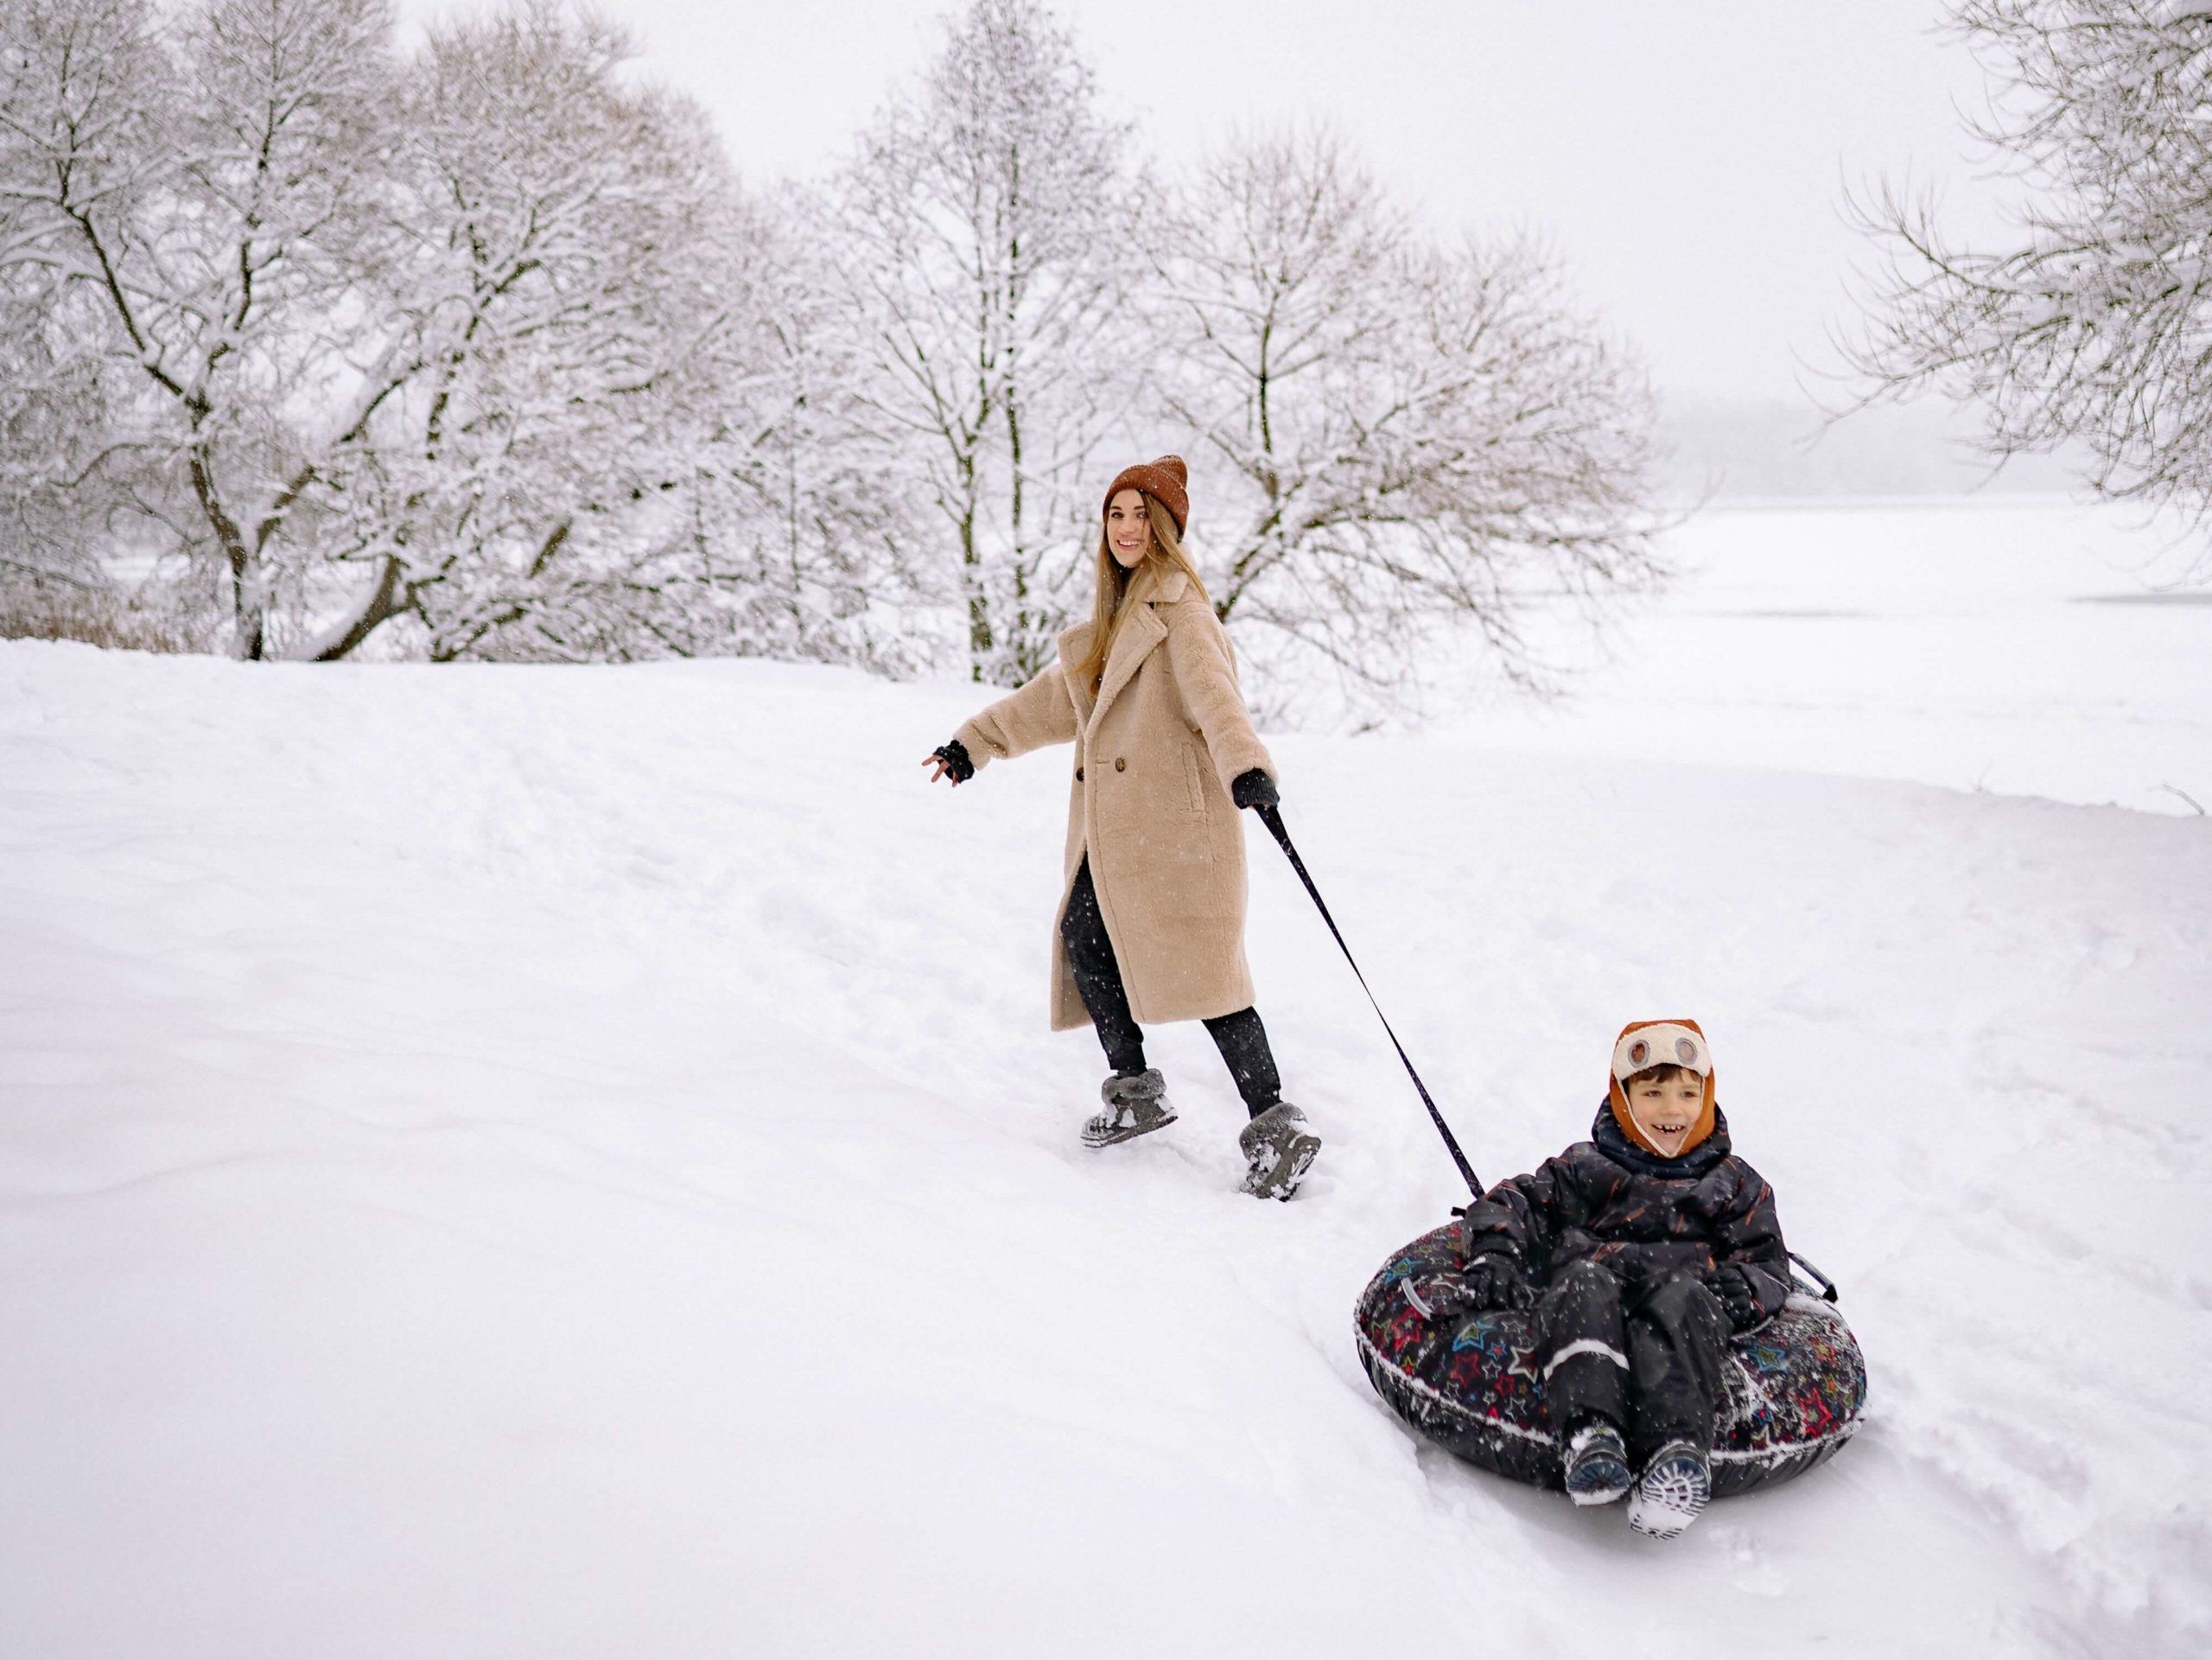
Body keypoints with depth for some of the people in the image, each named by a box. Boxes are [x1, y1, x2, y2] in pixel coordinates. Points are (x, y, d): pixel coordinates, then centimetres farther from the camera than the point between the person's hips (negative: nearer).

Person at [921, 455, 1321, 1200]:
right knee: (1085, 943, 6)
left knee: (1199, 969, -11)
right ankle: (1136, 1091, 23)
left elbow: (1210, 690, -25)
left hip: (1177, 818, -8)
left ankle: (1276, 1125, -4)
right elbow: (1056, 698, 29)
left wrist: (1245, 764, -43)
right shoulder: (1117, 614, 20)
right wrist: (973, 743, 31)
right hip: (1112, 824, 9)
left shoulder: (1179, 607, -6)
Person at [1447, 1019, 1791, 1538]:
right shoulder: (1586, 1168, 24)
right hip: (1592, 1278, 1)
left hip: (1682, 1287, 0)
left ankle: (1677, 1445, -54)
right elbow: (1512, 1203, 17)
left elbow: (1767, 1263, 21)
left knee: (1681, 1300, -37)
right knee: (1583, 1285, -36)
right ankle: (1590, 1431, -53)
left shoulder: (1736, 1184, 26)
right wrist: (1494, 1257, -4)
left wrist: (1741, 1291, -4)